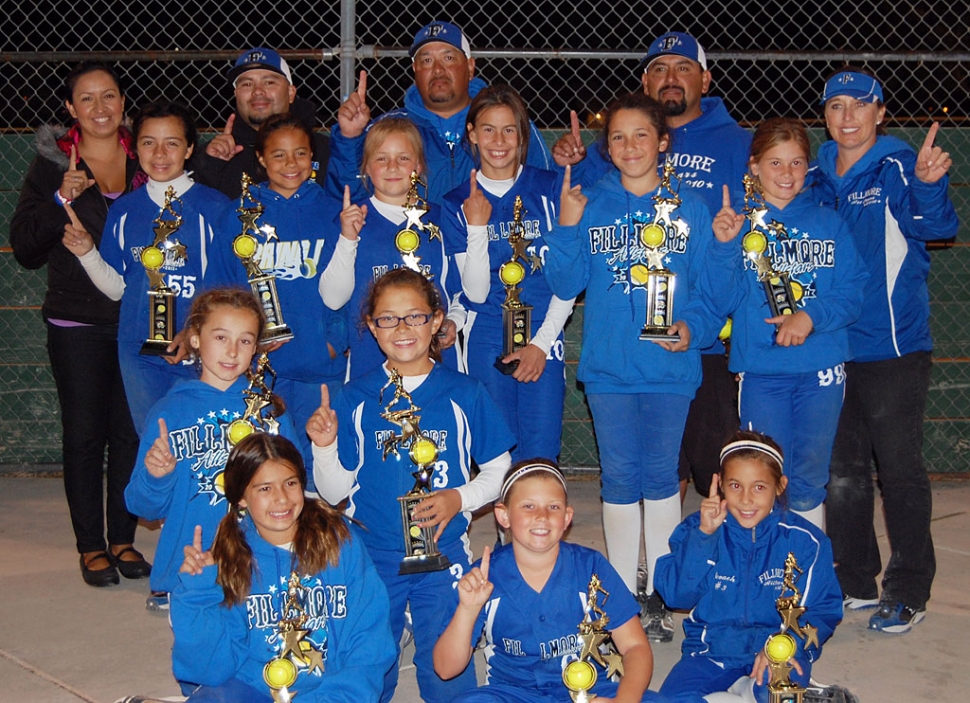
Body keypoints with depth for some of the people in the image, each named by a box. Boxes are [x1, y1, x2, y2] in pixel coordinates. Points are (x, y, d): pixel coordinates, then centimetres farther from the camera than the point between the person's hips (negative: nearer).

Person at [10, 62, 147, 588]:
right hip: (77, 322, -2)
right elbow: (24, 248, -4)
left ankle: (123, 539, 18)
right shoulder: (52, 165, 1)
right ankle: (90, 546, 13)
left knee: (132, 429, 5)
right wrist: (61, 200, -17)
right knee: (84, 432, 1)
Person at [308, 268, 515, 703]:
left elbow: (499, 470, 4)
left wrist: (459, 498, -12)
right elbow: (335, 492, 1)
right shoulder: (354, 399, -1)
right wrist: (324, 447, -16)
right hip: (370, 557, 1)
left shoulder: (464, 395, -3)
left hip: (443, 556, -1)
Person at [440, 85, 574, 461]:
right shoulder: (457, 204, 3)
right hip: (486, 342, 0)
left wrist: (541, 343, -5)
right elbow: (475, 292, -5)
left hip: (544, 339, 0)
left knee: (540, 458, -3)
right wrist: (476, 227, -15)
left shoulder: (550, 189, 2)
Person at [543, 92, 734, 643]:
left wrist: (694, 327, -14)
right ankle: (623, 591, 19)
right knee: (620, 478, 7)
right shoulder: (591, 207, 2)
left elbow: (713, 286, 3)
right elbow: (565, 284, -2)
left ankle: (660, 592, 19)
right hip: (609, 365, 1)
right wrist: (567, 227, -13)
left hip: (670, 365, 0)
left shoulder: (689, 210, 2)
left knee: (661, 477, 6)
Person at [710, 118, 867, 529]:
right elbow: (723, 302, -6)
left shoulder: (829, 224, 6)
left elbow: (853, 292, -1)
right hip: (760, 369, -1)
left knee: (809, 480, 11)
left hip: (822, 370, 1)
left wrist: (811, 315, -18)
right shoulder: (738, 224, 1)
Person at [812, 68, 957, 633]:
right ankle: (855, 581, 27)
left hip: (895, 347, -6)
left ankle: (908, 591, 12)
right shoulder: (820, 178, 9)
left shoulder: (899, 168, -7)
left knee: (899, 465, 0)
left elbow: (934, 226, -24)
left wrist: (929, 185, -43)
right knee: (843, 469, 13)